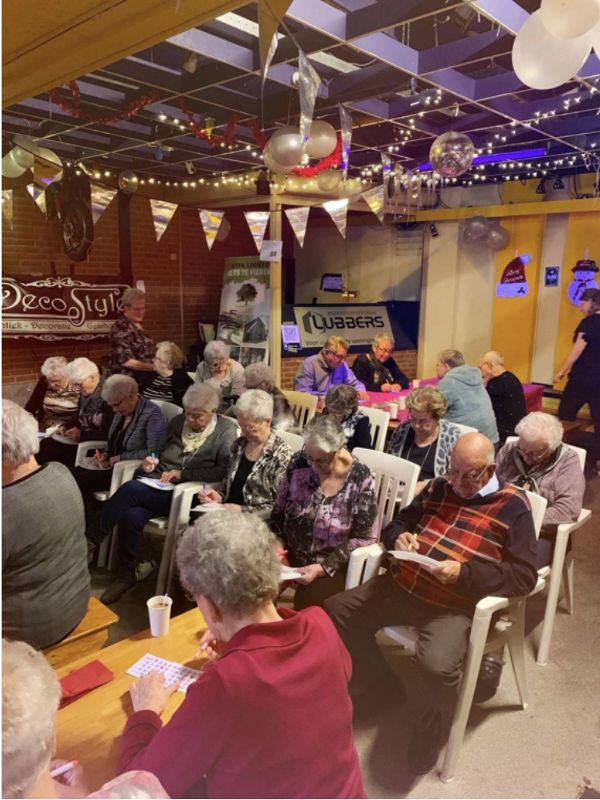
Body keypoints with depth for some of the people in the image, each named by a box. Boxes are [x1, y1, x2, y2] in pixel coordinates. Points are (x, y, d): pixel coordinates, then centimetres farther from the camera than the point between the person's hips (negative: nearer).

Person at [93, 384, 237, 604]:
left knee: (130, 489, -28)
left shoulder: (226, 430, -1)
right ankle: (126, 573, -7)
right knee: (131, 515, -26)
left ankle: (95, 535, -7)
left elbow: (223, 471, -11)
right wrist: (149, 462, 5)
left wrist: (182, 474, -13)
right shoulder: (178, 422, 17)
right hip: (154, 483, 5)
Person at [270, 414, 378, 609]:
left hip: (334, 564, -3)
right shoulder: (299, 463, -7)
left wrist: (323, 568, -19)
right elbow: (279, 510, 5)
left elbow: (363, 538, -12)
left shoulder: (360, 479, -16)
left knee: (306, 601, -28)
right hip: (292, 554, 4)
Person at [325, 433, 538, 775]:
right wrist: (398, 537, -6)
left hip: (455, 606, -6)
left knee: (436, 666, -32)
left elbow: (525, 576, -9)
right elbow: (397, 523, 20)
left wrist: (464, 573, -21)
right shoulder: (439, 487, 11)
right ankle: (379, 683, 21)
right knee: (336, 611, -1)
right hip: (401, 586, 6)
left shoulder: (513, 506, -4)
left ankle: (428, 737, 3)